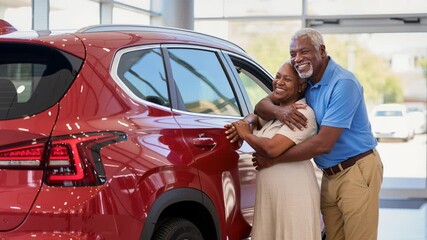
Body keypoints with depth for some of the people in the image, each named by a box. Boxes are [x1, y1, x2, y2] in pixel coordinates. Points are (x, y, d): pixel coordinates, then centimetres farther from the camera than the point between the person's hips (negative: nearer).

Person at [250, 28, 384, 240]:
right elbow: (262, 105, 3)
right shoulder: (304, 83, 5)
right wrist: (277, 110, -23)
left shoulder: (343, 83, -20)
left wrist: (273, 159, -18)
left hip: (357, 172, -7)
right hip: (330, 175, 7)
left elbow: (323, 144, -24)